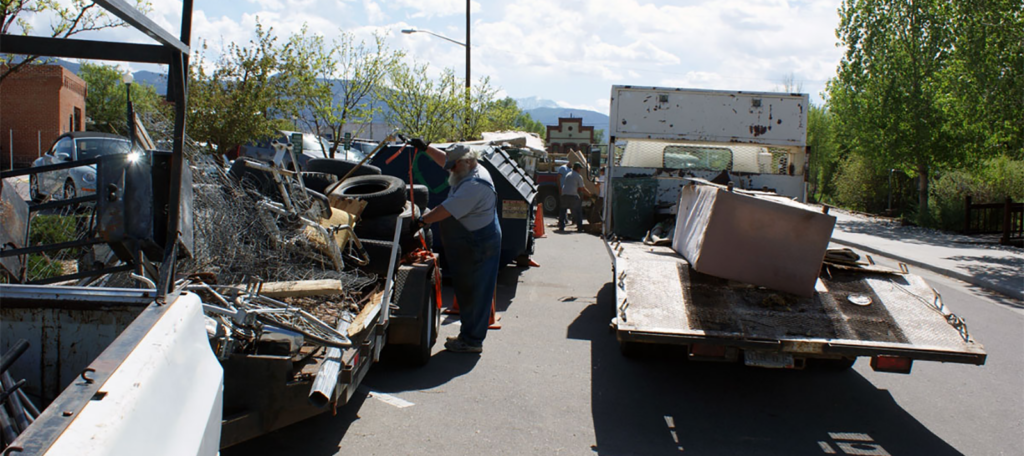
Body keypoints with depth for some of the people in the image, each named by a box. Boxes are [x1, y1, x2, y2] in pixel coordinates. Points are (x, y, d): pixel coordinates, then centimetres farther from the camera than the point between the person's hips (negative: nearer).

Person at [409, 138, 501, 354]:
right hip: (469, 245, 11)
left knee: (473, 294, -4)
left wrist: (422, 220, -16)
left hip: (478, 247, -11)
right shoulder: (472, 172, 10)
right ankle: (468, 334, 25)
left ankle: (472, 340, 4)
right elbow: (446, 160, 29)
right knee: (466, 291, 16)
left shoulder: (474, 184, -24)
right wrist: (426, 148, 24)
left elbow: (446, 210, -25)